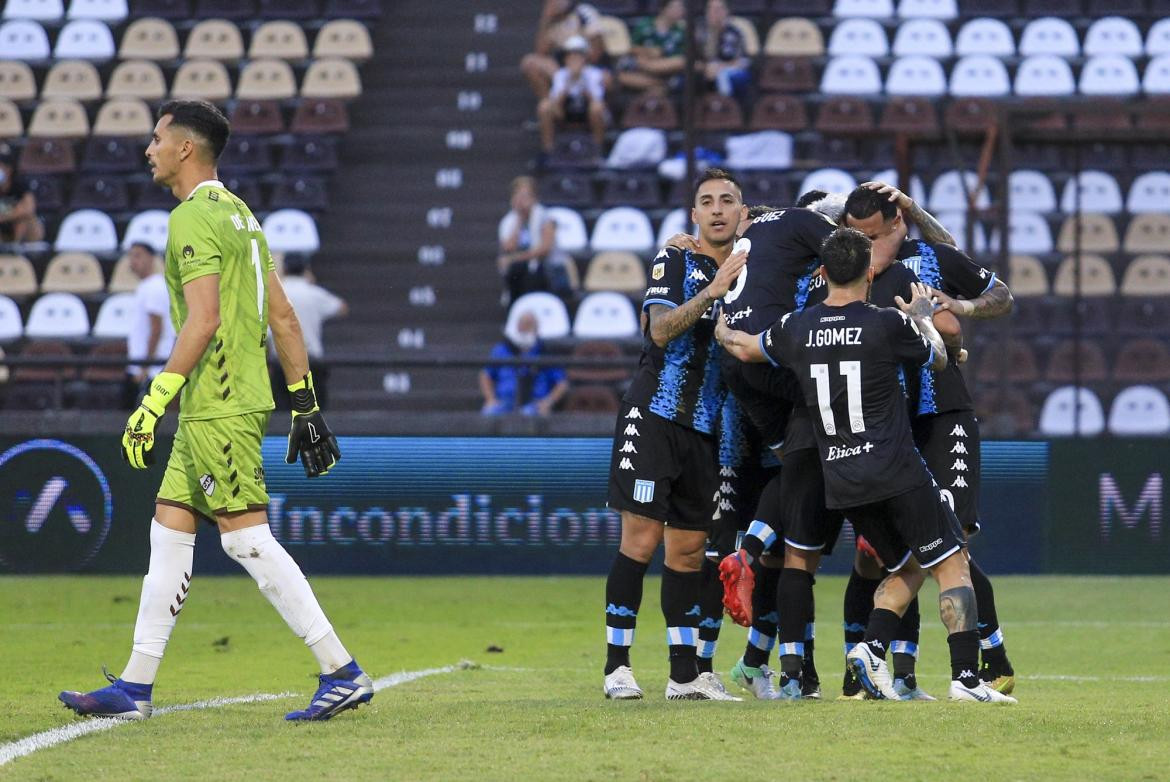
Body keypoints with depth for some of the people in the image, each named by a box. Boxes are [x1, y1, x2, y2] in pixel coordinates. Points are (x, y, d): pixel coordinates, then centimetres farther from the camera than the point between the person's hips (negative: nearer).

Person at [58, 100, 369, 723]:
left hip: (220, 408, -10)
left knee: (248, 538, -9)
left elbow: (203, 321, -23)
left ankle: (343, 673, -9)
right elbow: (283, 316, 17)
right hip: (212, 410, 10)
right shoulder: (239, 214, 17)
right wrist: (305, 403, 19)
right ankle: (134, 688, 13)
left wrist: (153, 402, -23)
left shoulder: (194, 217, -13)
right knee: (168, 531, 11)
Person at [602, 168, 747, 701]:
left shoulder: (750, 272, 14)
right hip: (654, 415, -5)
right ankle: (617, 666, -6)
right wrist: (714, 290, -25)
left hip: (706, 428, 5)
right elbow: (661, 329, -17)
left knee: (688, 549, 7)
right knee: (641, 539, -9)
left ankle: (684, 675, 10)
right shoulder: (674, 261, -1)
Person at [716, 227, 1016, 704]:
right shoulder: (890, 325, -8)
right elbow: (939, 360, 12)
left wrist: (722, 329, 49)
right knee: (951, 563, 3)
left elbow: (743, 347, 26)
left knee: (906, 567, 20)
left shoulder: (796, 329, 4)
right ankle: (966, 677, -7)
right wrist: (924, 317, 30)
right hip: (896, 473, -5)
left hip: (840, 481, 5)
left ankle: (871, 648, -2)